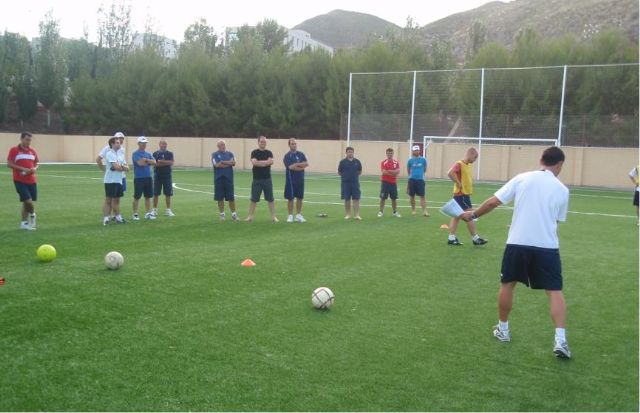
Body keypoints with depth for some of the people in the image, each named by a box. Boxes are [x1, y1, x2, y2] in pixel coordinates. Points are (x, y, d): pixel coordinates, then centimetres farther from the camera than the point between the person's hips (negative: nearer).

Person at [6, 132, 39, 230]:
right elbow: (9, 164, -7)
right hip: (19, 181, -5)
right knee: (28, 200, -15)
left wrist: (35, 169, -5)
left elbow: (36, 164, 19)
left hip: (32, 180, 5)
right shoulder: (14, 150, -3)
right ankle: (32, 215, 15)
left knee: (26, 202, 9)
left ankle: (23, 223, 18)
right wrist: (22, 169, -18)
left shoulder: (32, 151, 11)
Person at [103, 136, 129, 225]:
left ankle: (117, 217, 19)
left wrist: (120, 166, -12)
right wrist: (124, 167, -1)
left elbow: (127, 168, 8)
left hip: (119, 180, 7)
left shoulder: (121, 154, 15)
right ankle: (105, 218, -4)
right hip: (110, 180, -7)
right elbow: (116, 166, -20)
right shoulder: (110, 154, -9)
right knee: (109, 200, -6)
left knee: (116, 200, 13)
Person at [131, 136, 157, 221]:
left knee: (148, 196, 9)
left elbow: (154, 162, -1)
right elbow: (140, 163, -19)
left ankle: (148, 213, 16)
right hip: (139, 178, -6)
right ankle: (135, 214, 6)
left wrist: (146, 160, -14)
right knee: (137, 197, 0)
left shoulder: (148, 154, 13)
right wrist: (149, 162, -3)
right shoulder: (135, 154, -5)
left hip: (148, 178, 6)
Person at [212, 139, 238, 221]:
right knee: (220, 198, 3)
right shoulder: (215, 154, 3)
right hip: (218, 178, -1)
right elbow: (217, 165, -11)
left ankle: (234, 214, 9)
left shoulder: (230, 154, 10)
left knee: (231, 197, 1)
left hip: (229, 178, 1)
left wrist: (223, 162, -10)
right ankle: (222, 214, 14)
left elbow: (233, 163, -6)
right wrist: (228, 163, -5)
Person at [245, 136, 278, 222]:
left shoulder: (269, 152, 6)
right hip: (256, 179, -1)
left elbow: (271, 161, -12)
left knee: (270, 199, 4)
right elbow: (254, 162, -15)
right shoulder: (254, 152, 2)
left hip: (267, 179, 1)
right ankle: (250, 216, 9)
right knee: (254, 199, 3)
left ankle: (273, 216, 8)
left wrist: (259, 162, -12)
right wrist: (265, 162, -11)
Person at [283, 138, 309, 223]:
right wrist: (301, 166, -9)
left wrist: (297, 165, -14)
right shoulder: (287, 156, -5)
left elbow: (306, 164, -3)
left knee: (300, 198, 7)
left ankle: (298, 215, 17)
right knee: (290, 198, 1)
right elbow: (291, 167, -18)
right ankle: (290, 216, 9)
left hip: (300, 180, 4)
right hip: (291, 180, -4)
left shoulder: (301, 154, 9)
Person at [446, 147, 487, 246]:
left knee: (457, 216, 10)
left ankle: (452, 238, 13)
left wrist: (468, 186, 13)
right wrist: (458, 184, -24)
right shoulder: (459, 164, -16)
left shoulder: (468, 165, 13)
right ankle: (475, 238, 2)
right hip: (461, 194, -9)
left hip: (465, 194, 9)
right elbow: (450, 173, -31)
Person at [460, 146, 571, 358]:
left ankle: (502, 329, 29)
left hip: (518, 242, 1)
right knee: (555, 291, 6)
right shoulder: (562, 190, 2)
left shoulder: (522, 178, 0)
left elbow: (493, 202, -2)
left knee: (507, 284, 19)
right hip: (547, 246, -1)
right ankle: (560, 340, -5)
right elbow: (556, 220, 11)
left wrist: (473, 215, 13)